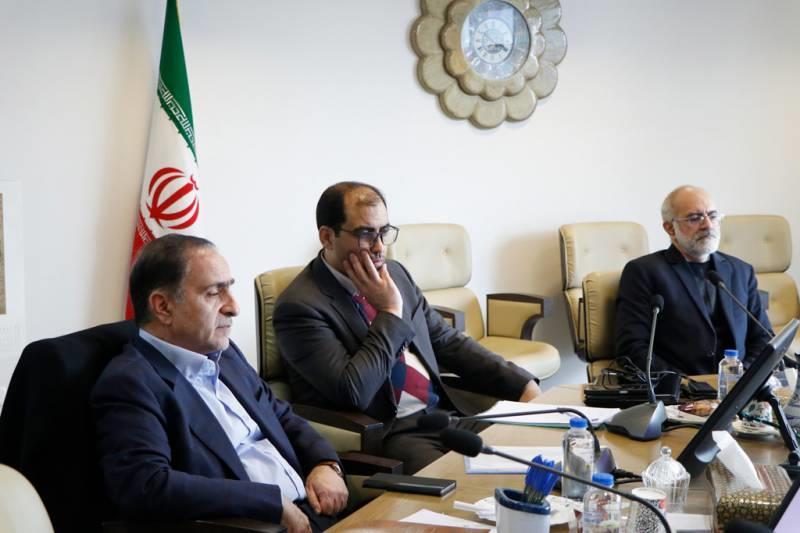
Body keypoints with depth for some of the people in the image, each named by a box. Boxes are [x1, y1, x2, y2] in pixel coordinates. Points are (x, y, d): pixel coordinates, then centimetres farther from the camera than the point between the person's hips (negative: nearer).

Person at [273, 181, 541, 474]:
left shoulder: (394, 273, 12)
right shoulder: (299, 307, -10)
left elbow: (447, 341, 18)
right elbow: (353, 392, -20)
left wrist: (522, 384, 7)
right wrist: (390, 312, -14)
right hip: (386, 435, -7)